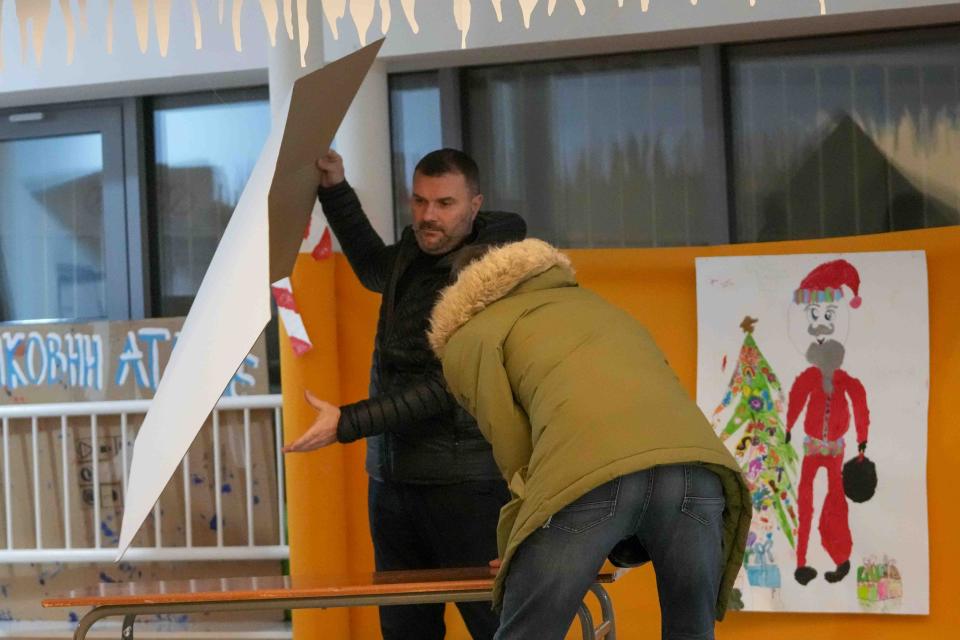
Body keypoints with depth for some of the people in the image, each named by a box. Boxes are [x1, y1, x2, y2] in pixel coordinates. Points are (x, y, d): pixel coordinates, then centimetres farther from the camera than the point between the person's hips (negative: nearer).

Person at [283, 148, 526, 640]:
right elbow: (375, 269, 36)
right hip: (393, 477, 8)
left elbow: (444, 388, -19)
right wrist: (335, 190, 27)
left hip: (463, 483, -8)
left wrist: (347, 423, -21)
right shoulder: (416, 250, 11)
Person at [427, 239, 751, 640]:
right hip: (696, 464, 5)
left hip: (588, 475, -5)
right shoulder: (596, 306, 43)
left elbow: (516, 459, 17)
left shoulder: (468, 338, 26)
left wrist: (513, 556, 30)